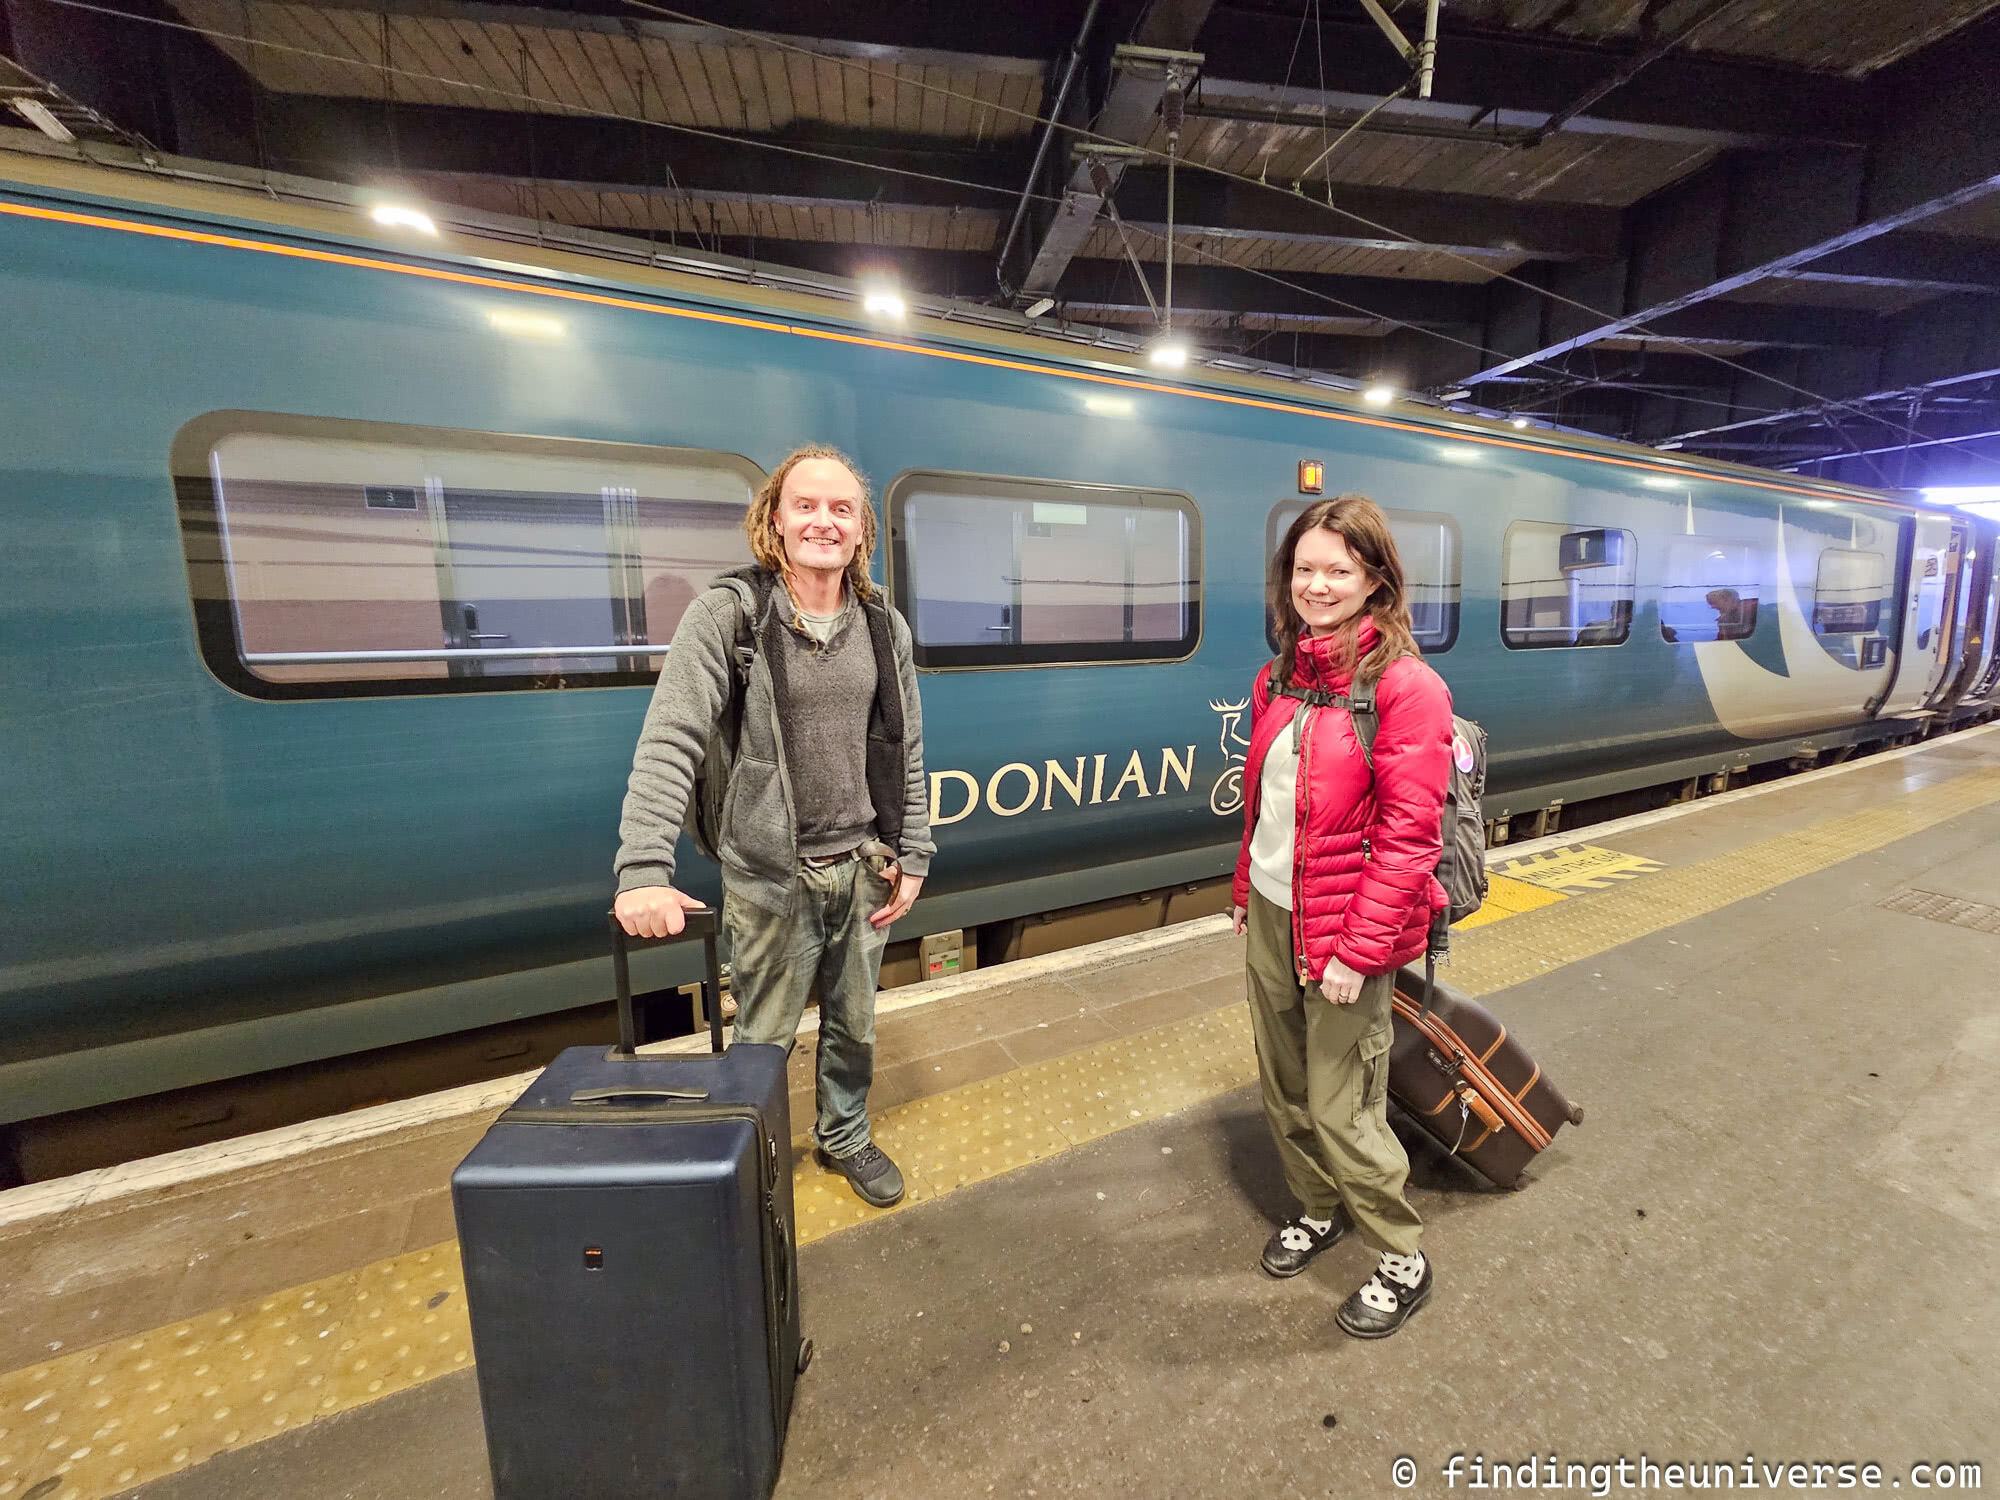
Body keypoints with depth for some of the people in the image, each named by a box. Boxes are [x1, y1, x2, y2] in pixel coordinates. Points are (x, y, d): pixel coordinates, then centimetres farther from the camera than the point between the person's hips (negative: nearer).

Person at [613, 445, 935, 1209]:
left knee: (854, 1025, 21)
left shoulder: (885, 625, 2)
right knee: (764, 1038, 15)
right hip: (769, 875, -3)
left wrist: (913, 856, 4)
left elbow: (906, 753, 5)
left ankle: (844, 1138, 47)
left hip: (862, 867, 4)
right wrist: (644, 870, -27)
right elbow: (669, 741, -18)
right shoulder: (727, 612, -10)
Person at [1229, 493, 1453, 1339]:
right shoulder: (1280, 680, 7)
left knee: (1341, 1109, 7)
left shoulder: (1405, 687, -14)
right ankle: (1318, 1208, 45)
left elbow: (1408, 836, -17)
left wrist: (1359, 950, -17)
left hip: (1343, 931, -6)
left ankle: (1402, 1260, 33)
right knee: (1283, 1087, 20)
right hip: (1270, 917, 7)